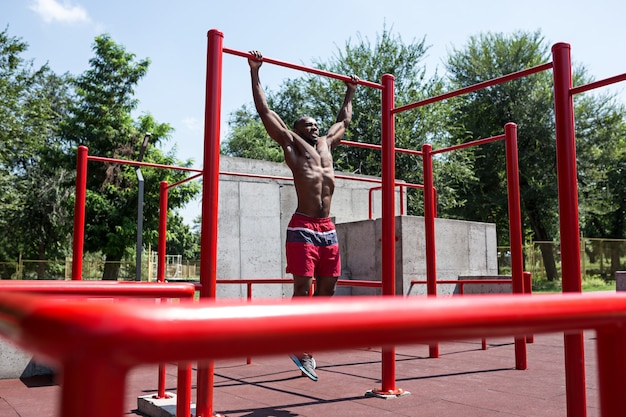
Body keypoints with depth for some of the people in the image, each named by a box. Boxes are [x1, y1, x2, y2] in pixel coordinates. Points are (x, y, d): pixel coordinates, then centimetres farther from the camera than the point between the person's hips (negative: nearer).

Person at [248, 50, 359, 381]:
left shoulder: (326, 144, 23)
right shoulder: (291, 143, 9)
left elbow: (345, 120, 39)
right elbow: (265, 110, 7)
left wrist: (350, 92, 46)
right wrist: (254, 71, 8)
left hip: (328, 229, 6)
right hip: (303, 227, -6)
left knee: (326, 291, 6)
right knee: (302, 290, -7)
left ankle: (307, 349, 16)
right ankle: (300, 350, 4)